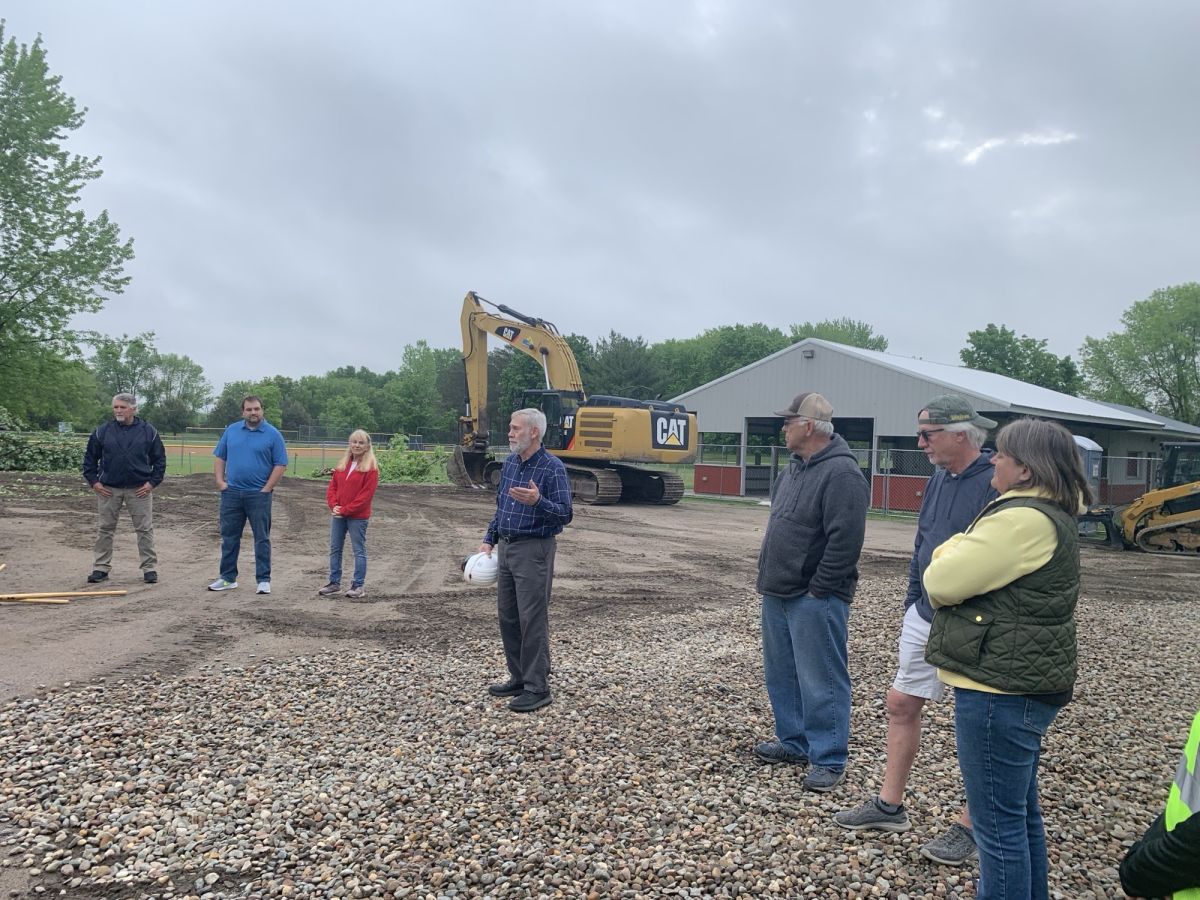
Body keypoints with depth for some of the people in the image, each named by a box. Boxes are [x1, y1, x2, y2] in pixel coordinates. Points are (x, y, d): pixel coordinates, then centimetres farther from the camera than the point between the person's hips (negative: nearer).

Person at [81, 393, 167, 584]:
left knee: (145, 529, 1)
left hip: (139, 489, -1)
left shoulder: (149, 431, 0)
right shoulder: (102, 431, 3)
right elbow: (89, 458, 10)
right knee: (105, 529, 8)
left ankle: (150, 568, 9)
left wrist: (153, 482, -4)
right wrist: (93, 481, 1)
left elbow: (160, 459, 5)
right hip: (108, 489, 2)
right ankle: (101, 568, 17)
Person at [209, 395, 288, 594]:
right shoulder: (231, 430, 8)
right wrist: (220, 481, 1)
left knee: (262, 539, 2)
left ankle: (263, 580, 8)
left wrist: (266, 489, -11)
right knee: (229, 537, 10)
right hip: (231, 493, 4)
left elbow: (281, 465, -6)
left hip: (259, 495, -4)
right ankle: (228, 578, 21)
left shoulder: (273, 434, -4)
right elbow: (220, 458, 13)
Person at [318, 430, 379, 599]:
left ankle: (358, 586, 8)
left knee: (359, 551, 2)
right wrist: (334, 505, -6)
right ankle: (334, 583, 22)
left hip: (358, 517, -7)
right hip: (338, 515, 7)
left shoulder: (371, 468, -10)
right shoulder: (342, 465, 12)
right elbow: (332, 487, 12)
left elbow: (366, 494, -15)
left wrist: (345, 510, -15)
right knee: (335, 549, 12)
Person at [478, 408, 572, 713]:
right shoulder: (509, 463, 10)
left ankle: (537, 688, 4)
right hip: (506, 547, 8)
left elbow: (565, 514, -17)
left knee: (532, 620, -4)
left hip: (533, 550, -8)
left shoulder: (552, 467, -14)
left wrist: (538, 501, -33)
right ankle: (519, 678, 25)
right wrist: (489, 539, 13)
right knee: (508, 617, 13)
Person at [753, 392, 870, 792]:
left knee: (821, 683, -1)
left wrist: (818, 590, -19)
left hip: (814, 599, -10)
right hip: (778, 594, 10)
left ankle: (829, 759, 10)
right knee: (782, 676, 18)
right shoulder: (794, 468, 14)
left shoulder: (841, 473, -17)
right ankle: (794, 742, 32)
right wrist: (769, 578, 16)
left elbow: (845, 540, -23)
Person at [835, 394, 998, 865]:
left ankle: (968, 827, 21)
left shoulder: (996, 483, -19)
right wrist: (912, 603, 16)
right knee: (901, 703, 14)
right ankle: (890, 805, 28)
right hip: (924, 617, 9)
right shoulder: (940, 479, 8)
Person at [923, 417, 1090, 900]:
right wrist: (961, 557, -3)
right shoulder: (1053, 516, 14)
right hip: (1025, 684, 11)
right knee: (1020, 811, 21)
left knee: (998, 819, 0)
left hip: (1000, 688, -11)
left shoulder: (1023, 520, -21)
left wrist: (951, 553, 0)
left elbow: (942, 581, -19)